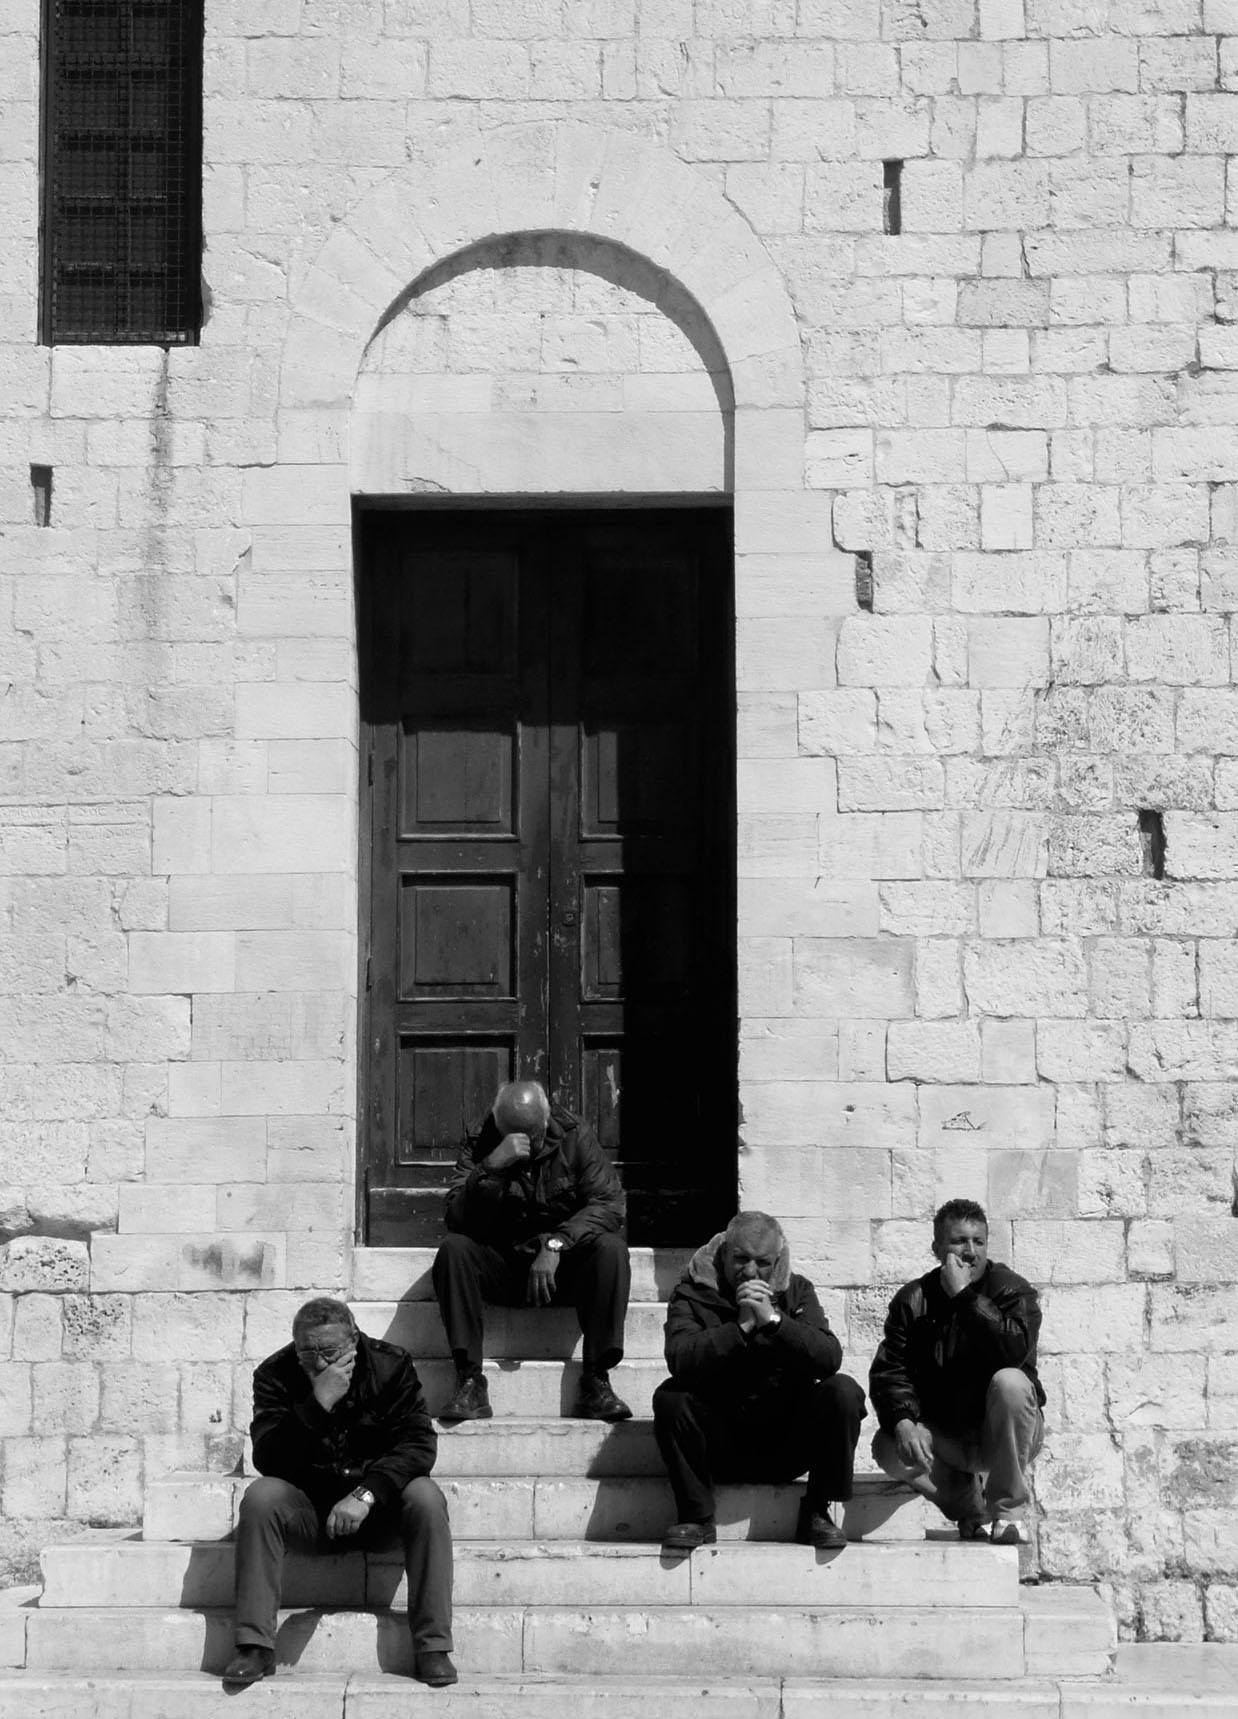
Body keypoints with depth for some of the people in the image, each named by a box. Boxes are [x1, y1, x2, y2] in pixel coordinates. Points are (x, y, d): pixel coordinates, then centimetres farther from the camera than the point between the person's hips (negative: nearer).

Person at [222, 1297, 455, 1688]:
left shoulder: (391, 1366, -8)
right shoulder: (275, 1375, -9)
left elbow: (418, 1443, -17)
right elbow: (267, 1461, -20)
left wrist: (366, 1494, -31)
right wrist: (318, 1404, -32)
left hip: (377, 1505, 0)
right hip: (307, 1506, 0)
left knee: (425, 1498, -29)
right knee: (259, 1498, -28)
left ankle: (433, 1649, -25)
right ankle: (255, 1646, -26)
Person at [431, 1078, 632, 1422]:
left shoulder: (577, 1138, -6)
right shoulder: (480, 1147, -6)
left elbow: (609, 1204, -16)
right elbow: (460, 1222, -18)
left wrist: (555, 1244, -29)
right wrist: (491, 1168, -33)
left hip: (564, 1263, 0)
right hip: (501, 1264, 0)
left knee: (611, 1249, -30)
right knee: (453, 1249, -28)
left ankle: (595, 1381, -28)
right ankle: (469, 1380, -29)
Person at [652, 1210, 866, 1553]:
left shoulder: (796, 1291, 3)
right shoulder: (692, 1293, -3)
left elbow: (829, 1359, -14)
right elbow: (680, 1360, -22)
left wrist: (773, 1320, -24)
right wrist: (742, 1326, -28)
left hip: (785, 1443, 1)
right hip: (721, 1444, -1)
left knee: (843, 1392, -22)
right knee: (671, 1398, -28)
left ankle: (817, 1513, -8)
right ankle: (696, 1518, -13)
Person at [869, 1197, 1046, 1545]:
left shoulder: (1012, 1290, -6)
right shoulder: (913, 1300, 2)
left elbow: (1015, 1349, -27)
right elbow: (889, 1371, -8)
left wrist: (964, 1296, -26)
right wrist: (903, 1422, -27)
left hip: (1000, 1434, -2)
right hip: (945, 1436, 3)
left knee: (1010, 1382, -33)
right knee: (887, 1447, -25)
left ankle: (1009, 1510, -19)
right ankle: (970, 1512, -1)